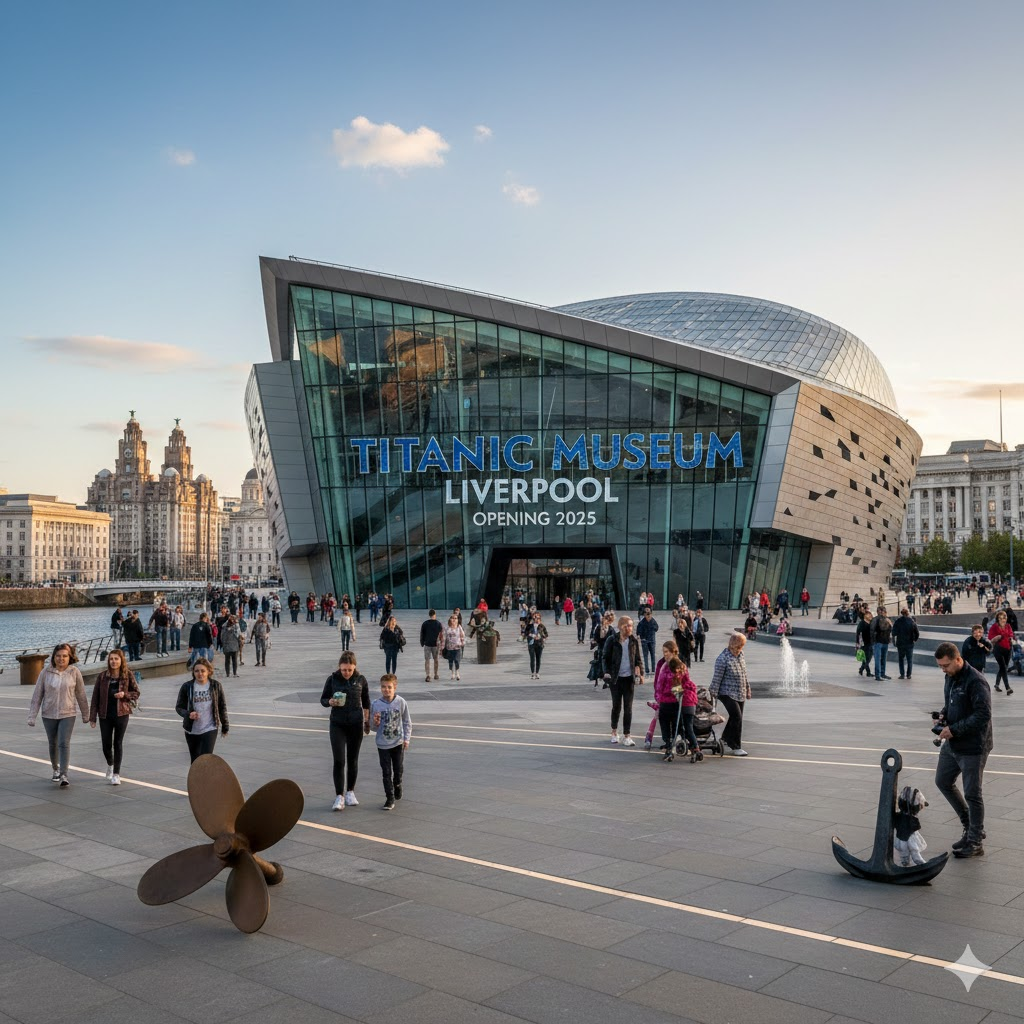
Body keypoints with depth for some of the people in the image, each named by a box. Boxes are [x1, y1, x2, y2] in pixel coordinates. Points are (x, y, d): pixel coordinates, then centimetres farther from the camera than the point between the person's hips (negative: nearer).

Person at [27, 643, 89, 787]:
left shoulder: (74, 672, -7)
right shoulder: (46, 672, -6)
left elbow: (80, 694, 0)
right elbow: (37, 694, -3)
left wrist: (85, 715, 7)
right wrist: (32, 716, -5)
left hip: (67, 715, -2)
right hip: (49, 715, 2)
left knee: (64, 743, -13)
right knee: (52, 744, 15)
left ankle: (64, 776, -14)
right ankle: (56, 770, 36)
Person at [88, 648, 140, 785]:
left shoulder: (128, 675, -2)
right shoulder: (102, 676, -1)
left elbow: (136, 693, 6)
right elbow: (95, 697, 1)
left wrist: (124, 694, -15)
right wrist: (92, 717, -2)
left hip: (122, 714, -1)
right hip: (105, 715, 1)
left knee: (118, 743, 3)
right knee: (106, 744, 4)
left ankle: (116, 774, 12)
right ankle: (110, 764, 35)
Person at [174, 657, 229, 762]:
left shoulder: (216, 685, -5)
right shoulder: (187, 687, -5)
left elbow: (222, 706, 4)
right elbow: (178, 707, 1)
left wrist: (224, 726, 8)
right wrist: (188, 714, -20)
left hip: (210, 729, -2)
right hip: (192, 731, 2)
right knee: (195, 761, 15)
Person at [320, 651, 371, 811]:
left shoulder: (360, 679, -3)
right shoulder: (332, 679, -7)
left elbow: (366, 702, 9)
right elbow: (323, 699, 2)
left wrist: (367, 721, 13)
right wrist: (330, 702, -20)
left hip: (356, 725, 1)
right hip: (337, 724, -1)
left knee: (352, 760, 10)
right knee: (339, 761, -7)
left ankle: (350, 792, 25)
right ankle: (339, 797, -2)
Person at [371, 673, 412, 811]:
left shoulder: (401, 703, -8)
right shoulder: (376, 704, -9)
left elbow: (407, 722, 1)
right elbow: (374, 726, 0)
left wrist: (406, 739, -3)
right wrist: (375, 723, -22)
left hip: (398, 742, 1)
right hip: (383, 744, 0)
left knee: (399, 769, 11)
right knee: (386, 772, 2)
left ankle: (397, 784, 42)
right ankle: (390, 798, 11)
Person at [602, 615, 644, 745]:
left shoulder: (634, 641, 2)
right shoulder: (612, 640, -6)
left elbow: (638, 659, 9)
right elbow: (605, 657, -2)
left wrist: (640, 673, 0)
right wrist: (607, 673, -10)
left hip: (629, 678, 2)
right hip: (615, 678, -2)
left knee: (628, 707, 0)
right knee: (616, 705, 8)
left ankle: (626, 736, 3)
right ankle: (614, 732, 27)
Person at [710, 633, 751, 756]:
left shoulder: (740, 655, 6)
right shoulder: (723, 658, -19)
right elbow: (716, 678, -16)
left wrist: (747, 688, 22)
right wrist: (713, 695, -13)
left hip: (740, 694, 8)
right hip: (728, 694, -8)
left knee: (735, 718, 14)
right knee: (737, 717, -14)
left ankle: (726, 738, 36)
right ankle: (736, 747, -6)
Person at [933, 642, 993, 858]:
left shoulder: (976, 681, -21)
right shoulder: (951, 677, 7)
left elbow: (983, 715, -25)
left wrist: (954, 729, -24)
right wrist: (943, 714, 0)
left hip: (973, 747, -9)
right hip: (952, 744, 9)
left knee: (972, 794, 1)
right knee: (943, 782, 17)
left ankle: (975, 843, 15)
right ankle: (971, 827, 32)